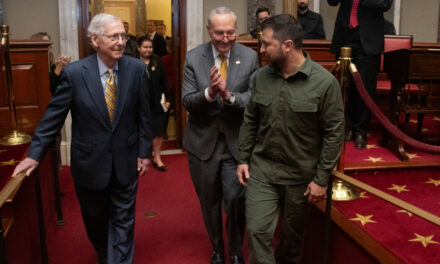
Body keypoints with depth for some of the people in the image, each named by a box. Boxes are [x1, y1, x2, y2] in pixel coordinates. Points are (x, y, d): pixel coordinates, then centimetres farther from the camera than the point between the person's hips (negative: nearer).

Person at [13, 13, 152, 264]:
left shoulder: (137, 68, -9)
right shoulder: (74, 72, -12)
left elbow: (143, 114, -2)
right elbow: (54, 116, -7)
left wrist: (144, 151, 0)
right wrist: (35, 154, -6)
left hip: (125, 161, 0)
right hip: (89, 162, 1)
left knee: (123, 221, 8)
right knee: (95, 219, 22)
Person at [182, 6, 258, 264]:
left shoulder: (250, 57, -5)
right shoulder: (194, 57, -4)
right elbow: (187, 102, -8)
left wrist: (229, 95, -28)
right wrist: (209, 92, -27)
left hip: (237, 142, -1)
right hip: (203, 142, 1)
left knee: (236, 200, -5)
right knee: (209, 202, 15)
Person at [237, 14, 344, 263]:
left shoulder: (325, 82, -16)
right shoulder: (261, 76, -3)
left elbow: (334, 133, -12)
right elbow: (250, 121, 7)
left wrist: (322, 179, -11)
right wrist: (243, 159, 5)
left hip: (301, 175, -2)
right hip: (262, 169, 3)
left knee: (294, 233, 17)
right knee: (258, 230, -1)